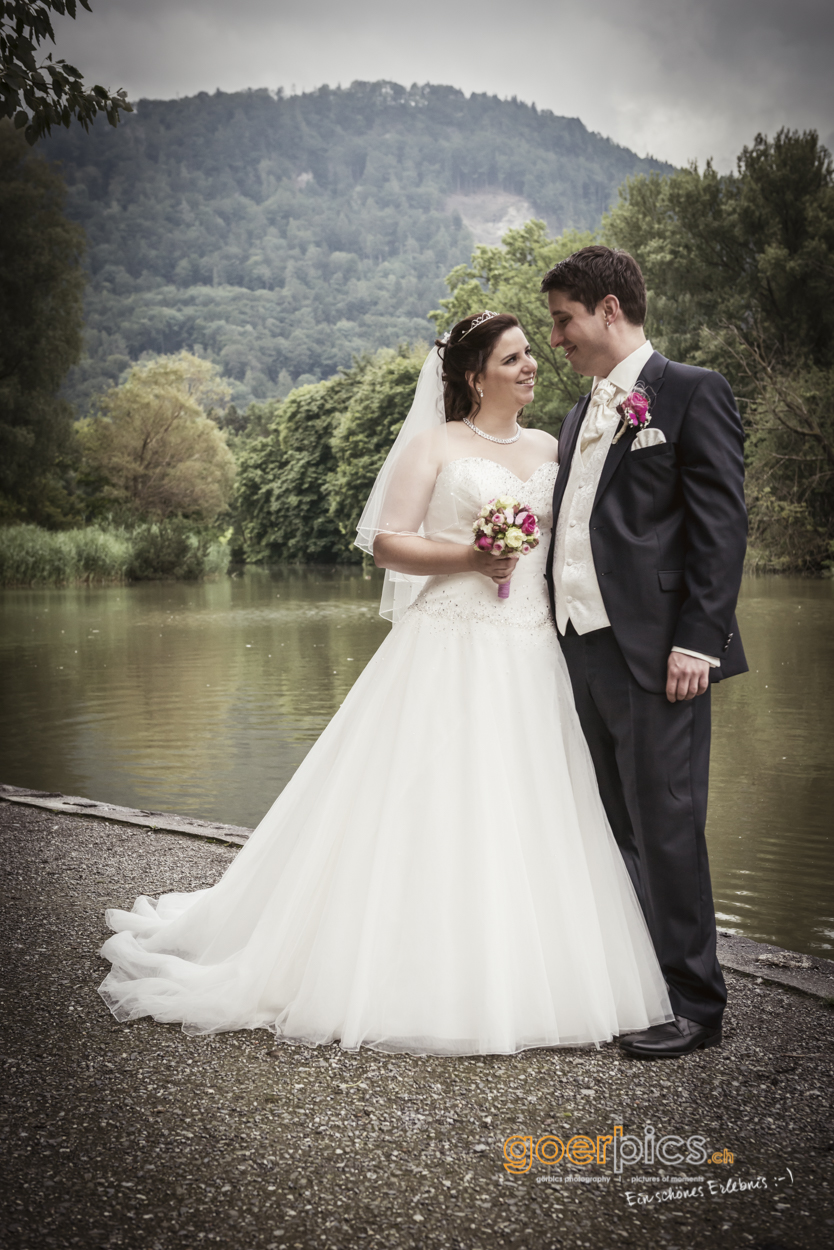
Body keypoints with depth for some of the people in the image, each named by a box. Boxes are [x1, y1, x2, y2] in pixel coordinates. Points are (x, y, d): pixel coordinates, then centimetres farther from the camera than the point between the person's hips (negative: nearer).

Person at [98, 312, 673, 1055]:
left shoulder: (550, 448, 18)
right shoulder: (433, 445, 4)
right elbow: (386, 544, -4)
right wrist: (468, 556, -15)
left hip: (534, 660, 5)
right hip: (451, 653, -4)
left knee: (527, 819, 4)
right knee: (430, 814, -5)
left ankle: (520, 985, 15)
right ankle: (414, 980, 5)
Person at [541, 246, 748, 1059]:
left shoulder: (692, 393, -2)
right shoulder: (579, 418, 21)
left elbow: (721, 524, -9)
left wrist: (697, 641, -16)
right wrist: (559, 632, 12)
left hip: (654, 650, -7)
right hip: (585, 647, 7)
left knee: (666, 827, -3)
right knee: (617, 828, 12)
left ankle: (692, 1003, 8)